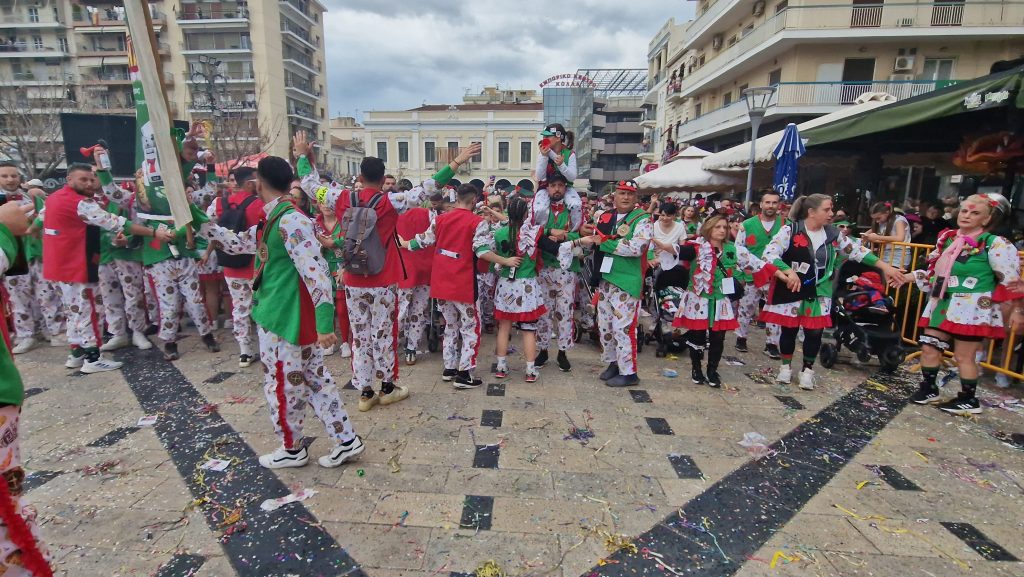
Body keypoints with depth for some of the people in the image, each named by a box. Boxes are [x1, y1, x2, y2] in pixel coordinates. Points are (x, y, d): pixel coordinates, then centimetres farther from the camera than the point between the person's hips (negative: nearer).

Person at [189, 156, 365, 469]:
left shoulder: (290, 221, -19)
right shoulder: (273, 220, 12)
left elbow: (316, 272, -26)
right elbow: (237, 243, 26)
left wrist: (325, 320, -29)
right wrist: (199, 220, 24)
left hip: (283, 319, -10)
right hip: (278, 315, 10)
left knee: (282, 385, 8)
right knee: (315, 378, 13)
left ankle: (292, 449, 28)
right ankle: (346, 440, 22)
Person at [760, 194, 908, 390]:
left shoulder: (832, 234, 3)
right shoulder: (790, 230, -14)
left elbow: (856, 251, 11)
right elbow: (769, 254, -21)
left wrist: (886, 267, 8)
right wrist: (787, 272, -34)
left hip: (819, 292, 4)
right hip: (791, 290, -4)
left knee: (814, 332, 5)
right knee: (789, 329, 7)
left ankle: (807, 369, 24)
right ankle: (786, 366, 27)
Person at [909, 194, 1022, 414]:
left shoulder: (995, 244, -9)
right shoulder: (948, 238, 8)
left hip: (972, 308, -6)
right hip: (943, 304, 6)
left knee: (964, 356, 0)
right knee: (929, 347, 9)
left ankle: (969, 400, 17)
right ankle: (928, 389, 24)